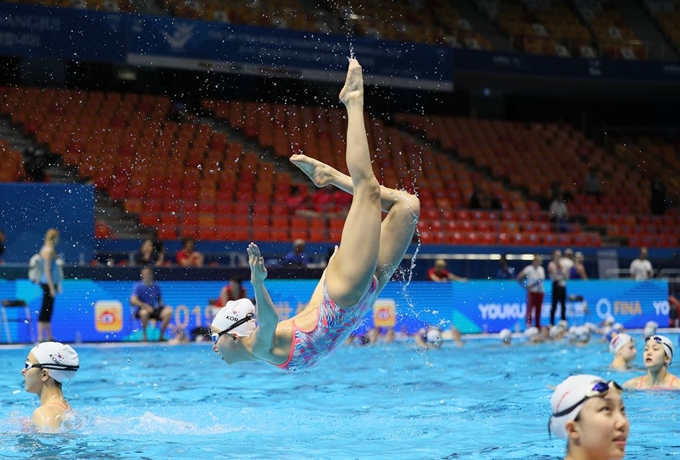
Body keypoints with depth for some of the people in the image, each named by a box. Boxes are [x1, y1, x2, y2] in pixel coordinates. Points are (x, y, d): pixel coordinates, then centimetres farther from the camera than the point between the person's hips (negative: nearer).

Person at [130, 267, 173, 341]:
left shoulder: (156, 287, 7)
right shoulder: (138, 287, -7)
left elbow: (159, 300, 20)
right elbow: (133, 300, -18)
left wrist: (160, 305, -4)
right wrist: (146, 306, -27)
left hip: (154, 310, 4)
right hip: (142, 309, -4)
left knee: (168, 311, -21)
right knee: (145, 312, -40)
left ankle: (161, 336, -11)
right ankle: (144, 336, -22)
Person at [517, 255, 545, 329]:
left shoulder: (541, 269, 8)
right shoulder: (529, 269, -10)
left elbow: (543, 278, 12)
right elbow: (519, 277, -10)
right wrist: (525, 286, -9)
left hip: (540, 292, 6)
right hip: (531, 291, -6)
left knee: (538, 310, 9)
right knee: (530, 308, -9)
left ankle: (538, 326, 16)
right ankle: (528, 325, -13)